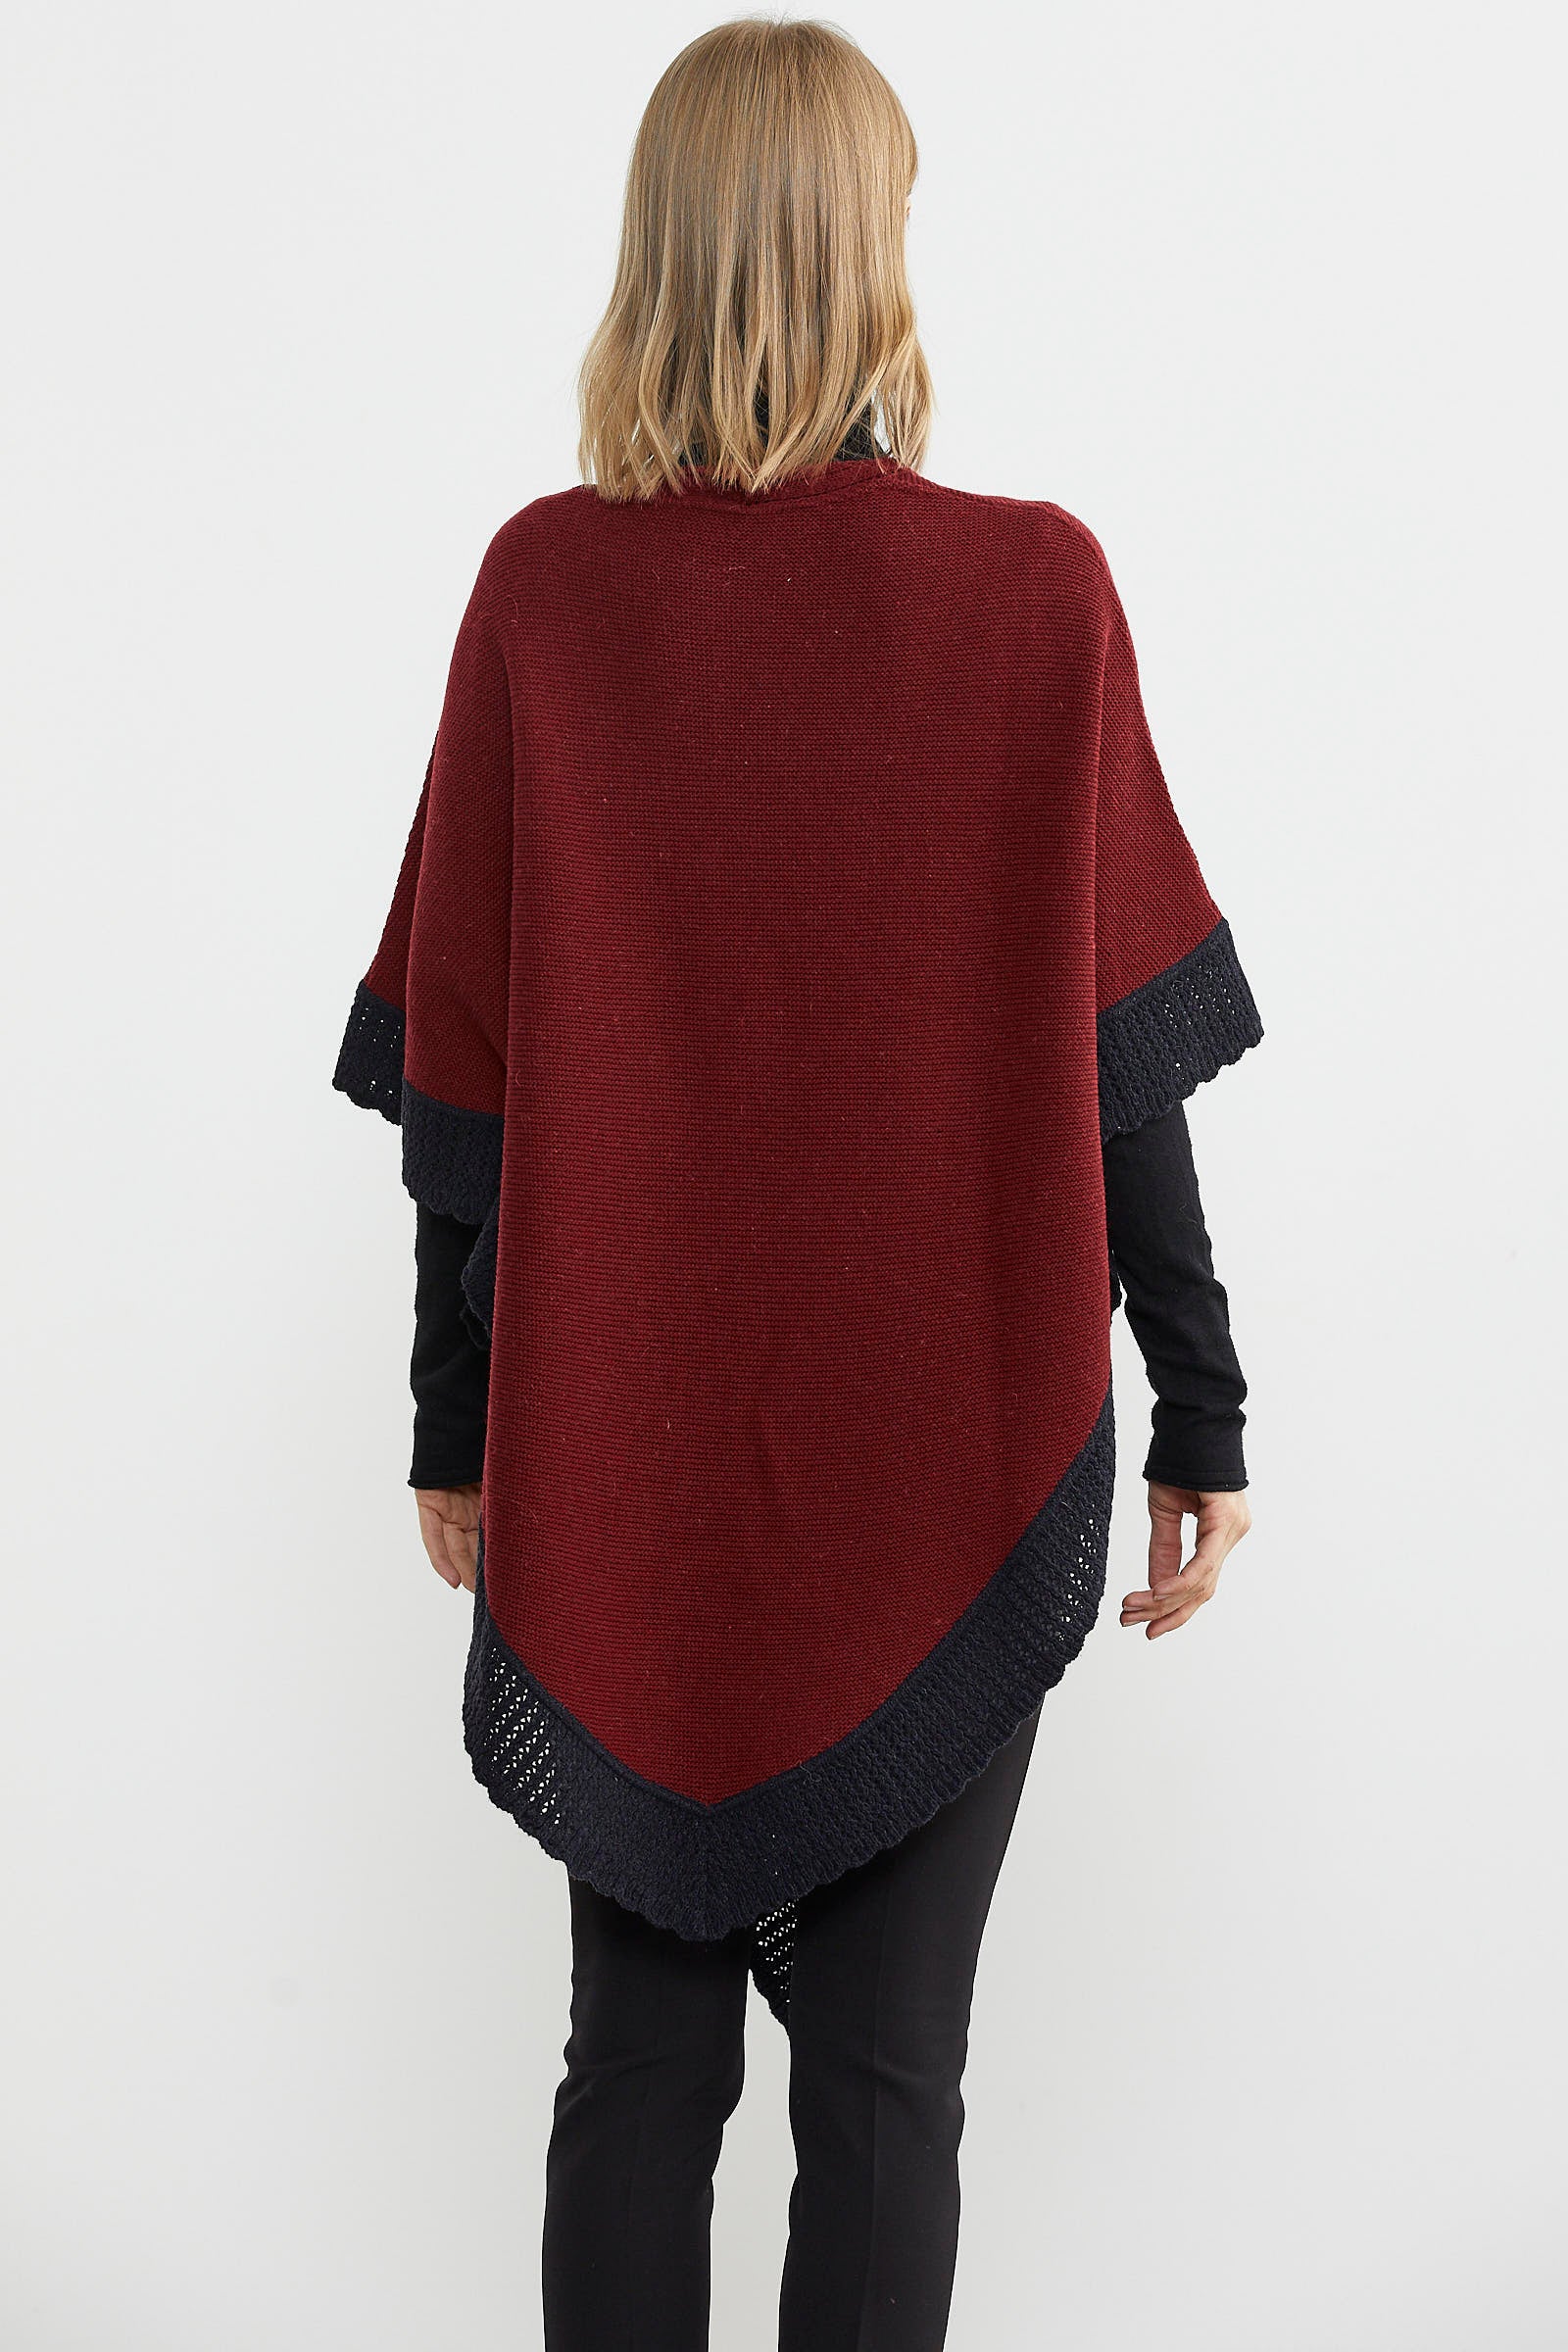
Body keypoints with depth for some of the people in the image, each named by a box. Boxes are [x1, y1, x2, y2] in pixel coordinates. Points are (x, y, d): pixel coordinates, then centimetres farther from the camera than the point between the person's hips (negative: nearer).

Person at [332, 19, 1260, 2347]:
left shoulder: (543, 587, -4)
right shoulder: (1036, 591, -7)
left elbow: (460, 1080, -1)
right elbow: (1115, 1070, -4)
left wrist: (456, 1435, 10)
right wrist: (1203, 1419, 5)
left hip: (616, 1458, 2)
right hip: (954, 1459, -1)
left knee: (638, 2054, 14)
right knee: (888, 2077, 9)